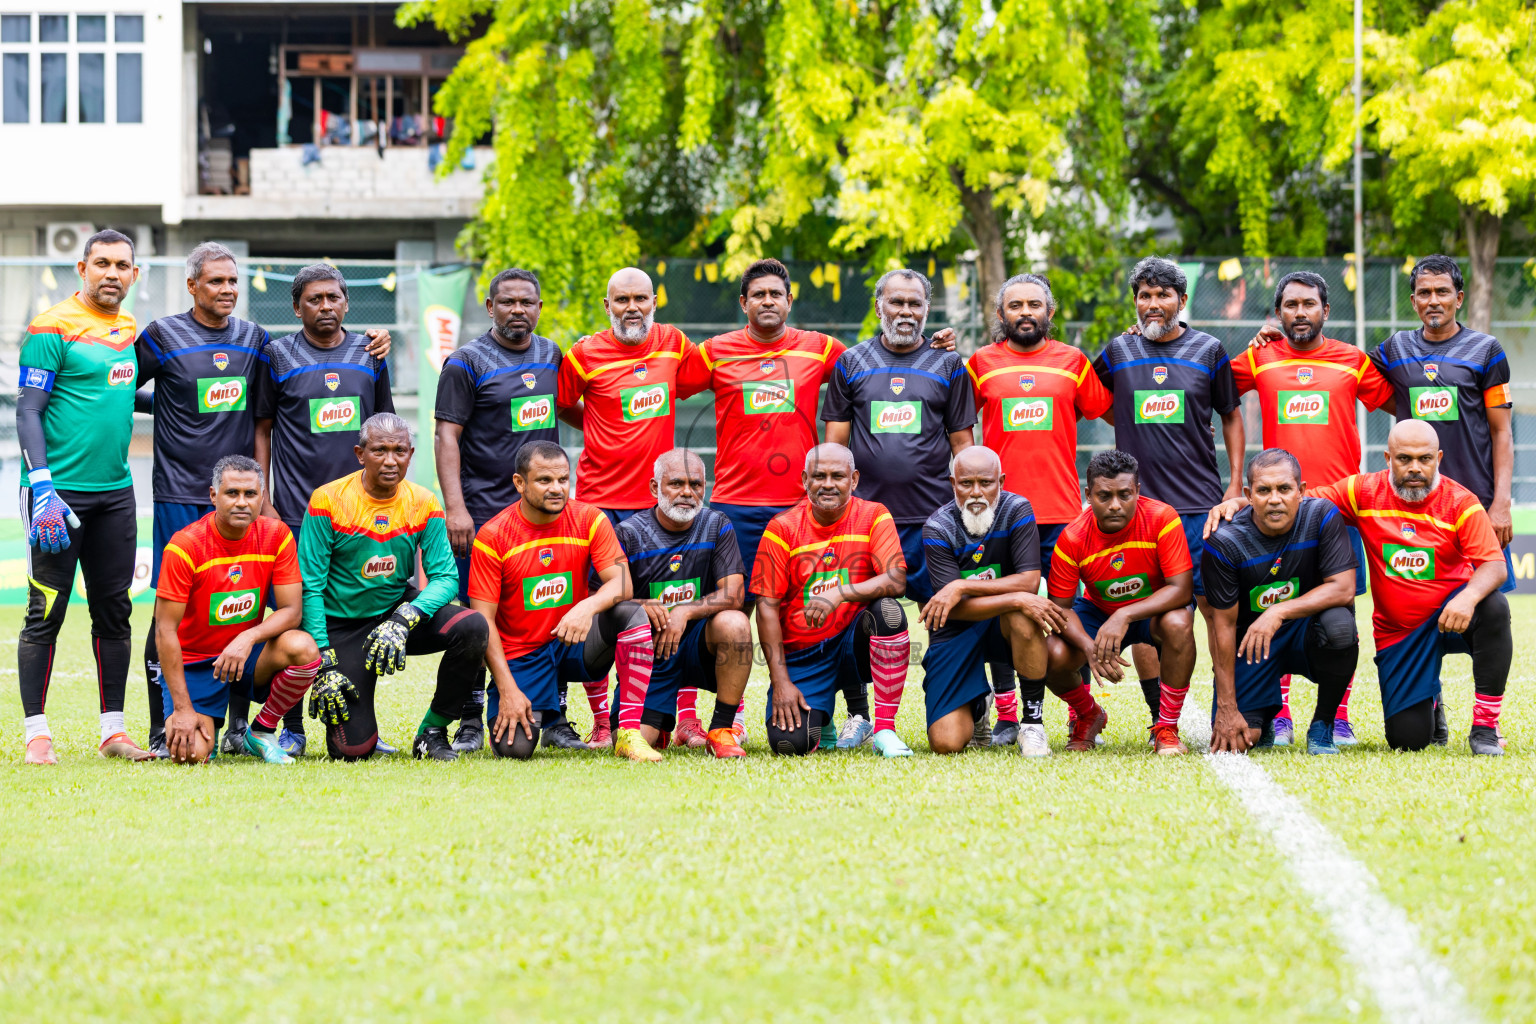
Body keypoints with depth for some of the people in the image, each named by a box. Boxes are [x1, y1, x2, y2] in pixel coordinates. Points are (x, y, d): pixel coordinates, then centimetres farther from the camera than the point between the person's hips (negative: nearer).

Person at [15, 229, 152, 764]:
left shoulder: (133, 330, 12)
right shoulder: (53, 328, -8)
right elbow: (28, 411, -11)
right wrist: (42, 489, -19)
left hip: (115, 490, 7)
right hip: (61, 488, -7)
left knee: (114, 611, 8)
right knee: (46, 613, -4)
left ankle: (113, 730, 15)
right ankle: (37, 733, 2)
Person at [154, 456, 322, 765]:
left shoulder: (276, 536, -8)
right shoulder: (185, 545, -18)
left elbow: (292, 610, -8)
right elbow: (166, 629, -17)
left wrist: (248, 638, -30)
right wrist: (183, 709, -21)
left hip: (249, 653, 3)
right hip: (194, 660, -3)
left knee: (303, 648, -30)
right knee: (191, 754, -23)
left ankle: (260, 733, -3)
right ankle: (204, 728, 18)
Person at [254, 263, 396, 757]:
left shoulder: (369, 355, 11)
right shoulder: (278, 356, 2)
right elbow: (261, 430, 4)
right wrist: (263, 502, -2)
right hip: (297, 512, -3)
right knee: (296, 620, -3)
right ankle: (291, 728, 4)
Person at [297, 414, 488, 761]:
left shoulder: (423, 504, -4)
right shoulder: (328, 501, -13)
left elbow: (444, 577, -10)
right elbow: (310, 587, -12)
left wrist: (403, 621, -29)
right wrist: (324, 664, -18)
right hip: (342, 624, -3)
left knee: (472, 628, -27)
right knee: (353, 749, -16)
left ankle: (432, 733, -7)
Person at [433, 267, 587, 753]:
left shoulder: (550, 356, 13)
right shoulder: (467, 363, -4)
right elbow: (446, 436, -8)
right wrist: (455, 508, -17)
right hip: (485, 510, -5)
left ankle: (552, 718, 11)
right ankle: (471, 722, 3)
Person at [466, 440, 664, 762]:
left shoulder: (590, 520, -4)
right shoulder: (492, 537, -11)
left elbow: (623, 585, -13)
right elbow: (483, 620, -11)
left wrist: (587, 607, -36)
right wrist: (508, 690, -19)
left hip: (574, 644, 2)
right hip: (521, 657, -2)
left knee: (632, 614, -27)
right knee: (514, 748, -23)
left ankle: (628, 734, -24)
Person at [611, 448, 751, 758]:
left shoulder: (717, 527, 0)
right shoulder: (629, 534, -4)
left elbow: (733, 594, -10)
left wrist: (684, 612, -25)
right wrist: (639, 606, -27)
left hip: (699, 645, 0)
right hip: (648, 649, 0)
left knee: (734, 623, -34)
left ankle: (721, 729, -18)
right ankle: (660, 724, 24)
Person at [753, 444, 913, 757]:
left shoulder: (873, 516, -4)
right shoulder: (783, 528, -4)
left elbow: (896, 581, -18)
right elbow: (767, 607, -6)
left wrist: (840, 594, -35)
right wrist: (780, 681, -14)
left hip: (854, 645, 0)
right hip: (802, 655, 0)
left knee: (888, 611, -32)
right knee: (790, 742, -22)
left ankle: (885, 729, -22)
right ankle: (818, 716, 19)